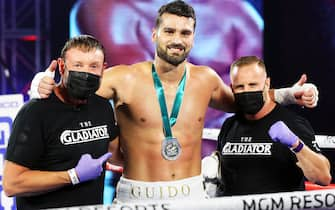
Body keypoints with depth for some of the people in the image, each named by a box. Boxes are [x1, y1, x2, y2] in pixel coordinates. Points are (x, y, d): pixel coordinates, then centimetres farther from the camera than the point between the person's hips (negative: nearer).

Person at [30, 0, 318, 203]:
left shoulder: (206, 79, 3)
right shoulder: (125, 79, -9)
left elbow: (241, 102, 24)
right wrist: (44, 84, -25)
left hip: (192, 192, 3)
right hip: (138, 195, -3)